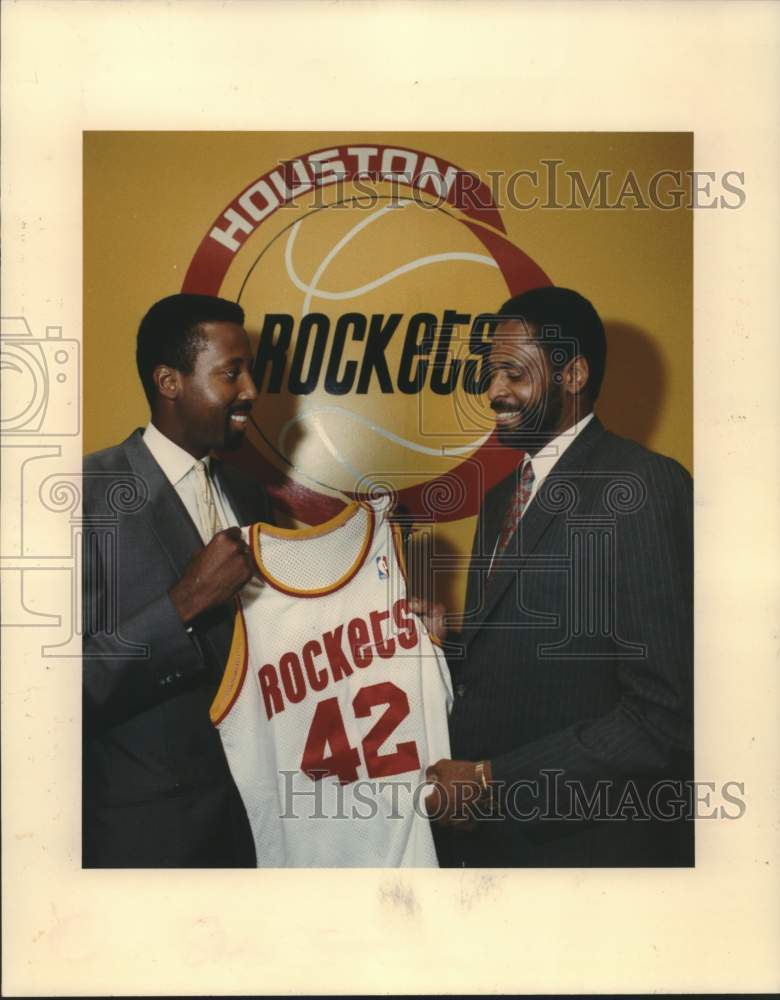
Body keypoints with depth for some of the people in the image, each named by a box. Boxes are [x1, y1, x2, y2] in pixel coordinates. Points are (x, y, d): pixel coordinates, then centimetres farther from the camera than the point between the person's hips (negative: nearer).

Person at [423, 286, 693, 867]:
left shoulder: (644, 486, -16)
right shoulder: (502, 497, 11)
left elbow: (666, 711, -21)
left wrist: (492, 781, -19)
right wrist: (443, 646, -3)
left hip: (585, 841, -7)